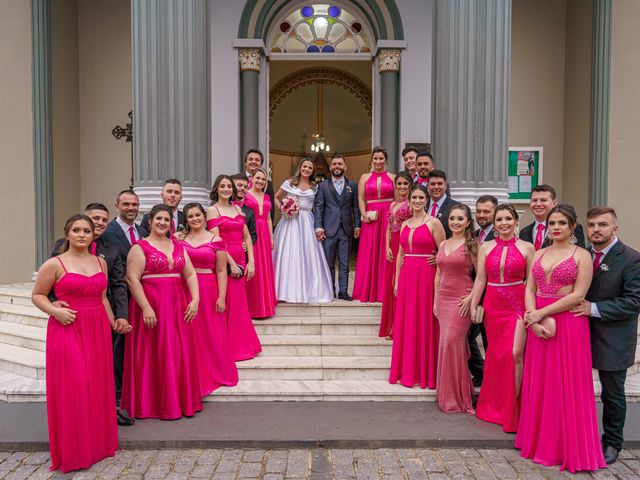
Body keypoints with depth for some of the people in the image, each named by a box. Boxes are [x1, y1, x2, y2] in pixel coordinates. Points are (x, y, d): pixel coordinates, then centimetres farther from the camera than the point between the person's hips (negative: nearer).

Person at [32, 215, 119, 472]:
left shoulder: (100, 262, 10)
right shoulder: (55, 264, -5)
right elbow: (37, 295, 0)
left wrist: (113, 322, 16)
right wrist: (55, 311, -15)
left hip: (97, 330, 5)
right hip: (68, 330, -5)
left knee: (98, 385, 10)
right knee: (72, 387, -2)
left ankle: (97, 441, 27)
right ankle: (74, 449, 15)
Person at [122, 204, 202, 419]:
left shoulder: (178, 246, 13)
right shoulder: (140, 247, -3)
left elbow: (190, 274, 10)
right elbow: (132, 279, -11)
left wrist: (195, 299, -3)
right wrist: (146, 308, -19)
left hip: (176, 306, 5)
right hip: (151, 306, -5)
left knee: (179, 354, 8)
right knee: (154, 354, 1)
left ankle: (182, 400, 20)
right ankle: (154, 403, 14)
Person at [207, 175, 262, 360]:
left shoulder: (237, 209, 14)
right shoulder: (212, 210, -3)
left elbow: (247, 236, 11)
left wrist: (250, 262, 1)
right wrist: (231, 263, -15)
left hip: (240, 261, 5)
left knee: (239, 304, 10)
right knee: (227, 305, 0)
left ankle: (242, 345, 21)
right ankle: (229, 348, 12)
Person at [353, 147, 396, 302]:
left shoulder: (393, 177, 8)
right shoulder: (365, 177, 11)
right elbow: (360, 199, 5)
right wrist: (364, 214, -10)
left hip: (388, 218, -1)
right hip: (370, 218, 1)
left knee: (386, 253, 1)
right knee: (369, 254, 1)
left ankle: (385, 290, 9)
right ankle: (368, 291, 9)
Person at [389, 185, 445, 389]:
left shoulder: (433, 223, -4)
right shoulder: (404, 224, 12)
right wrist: (397, 280, 9)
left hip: (426, 276, -5)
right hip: (406, 277, 5)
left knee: (424, 322, 2)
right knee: (406, 322, 9)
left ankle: (424, 372, 14)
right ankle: (407, 371, 21)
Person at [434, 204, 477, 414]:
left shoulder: (472, 245, -5)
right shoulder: (443, 245, 12)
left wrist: (471, 297, -13)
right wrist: (435, 300, 11)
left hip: (461, 300, -6)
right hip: (443, 298, 6)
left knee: (451, 342, -9)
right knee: (448, 343, 9)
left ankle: (456, 396, 6)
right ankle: (447, 394, 20)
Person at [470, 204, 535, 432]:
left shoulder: (527, 248, 0)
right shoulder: (486, 247, 5)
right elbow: (480, 280, 4)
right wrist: (473, 306, -1)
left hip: (517, 305, -2)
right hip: (492, 306, 2)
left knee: (515, 354, -8)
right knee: (495, 354, 11)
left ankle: (511, 409, 8)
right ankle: (494, 405, 28)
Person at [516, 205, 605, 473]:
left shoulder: (582, 256, -3)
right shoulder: (539, 254, 12)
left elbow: (577, 295, -11)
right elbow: (529, 290, 6)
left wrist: (542, 313, -14)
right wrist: (533, 317, -10)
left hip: (569, 323, -5)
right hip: (539, 323, 5)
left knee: (566, 385, 3)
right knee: (539, 383, 10)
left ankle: (567, 446, 18)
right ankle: (539, 440, 24)